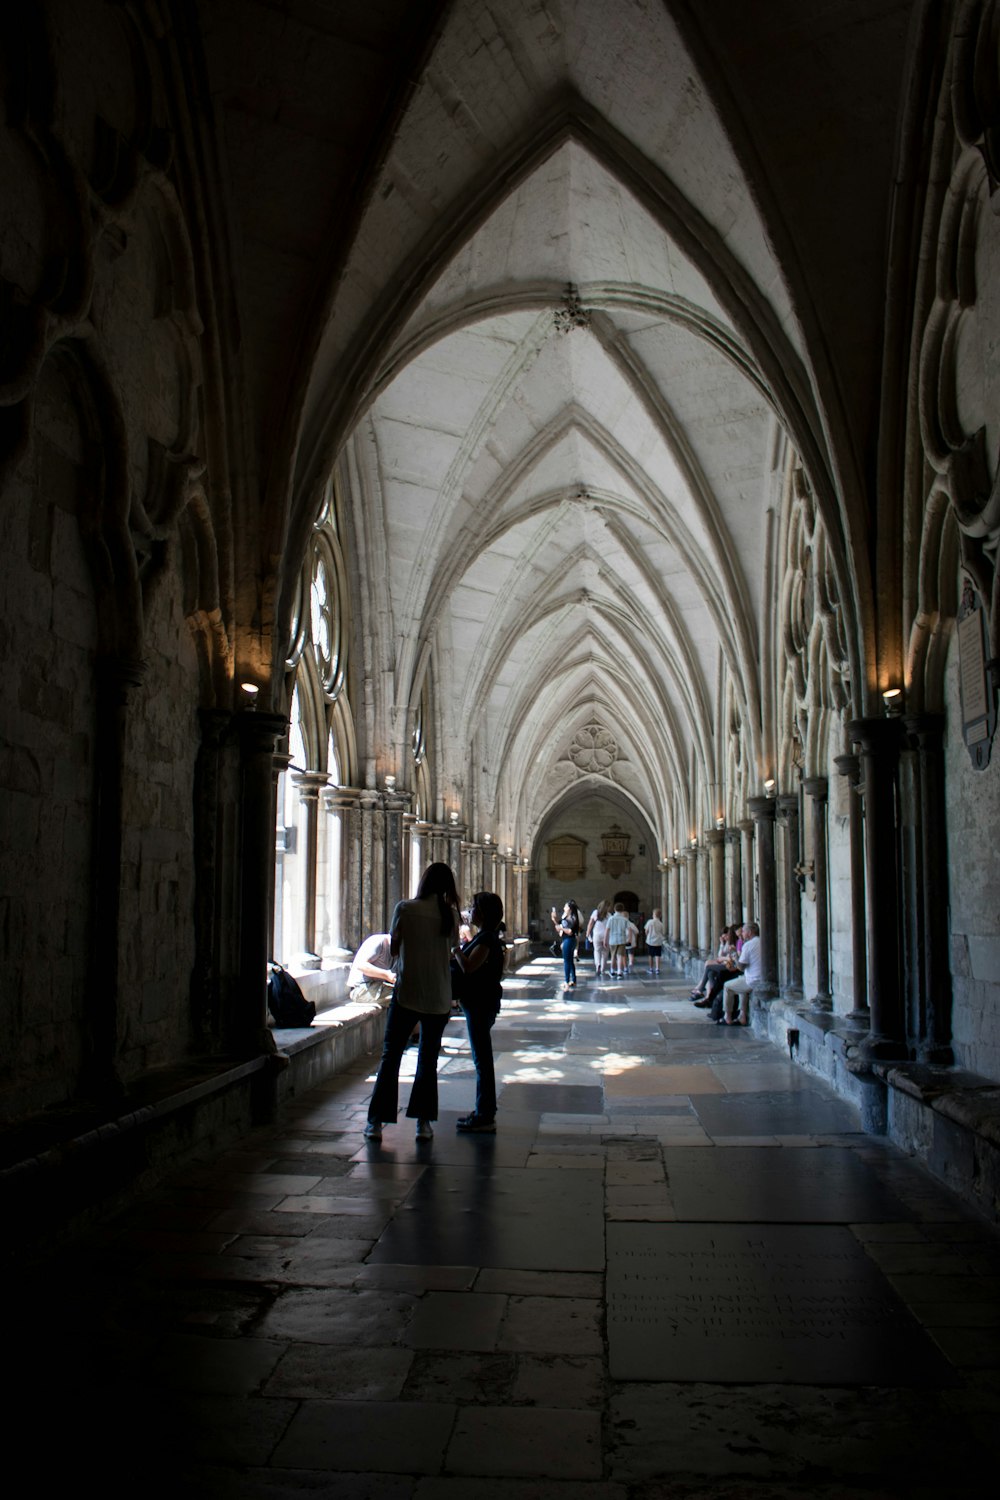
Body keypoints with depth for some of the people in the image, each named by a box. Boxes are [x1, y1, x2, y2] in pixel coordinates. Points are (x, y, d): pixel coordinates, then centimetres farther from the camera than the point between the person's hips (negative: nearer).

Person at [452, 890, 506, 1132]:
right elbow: (470, 965, 19)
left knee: (482, 1058, -5)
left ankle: (485, 1117, 0)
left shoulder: (487, 938, -18)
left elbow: (468, 967, -27)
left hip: (481, 1003, -10)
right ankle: (485, 1111, 24)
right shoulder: (486, 936, 13)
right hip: (479, 1002, 10)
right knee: (482, 1057, 15)